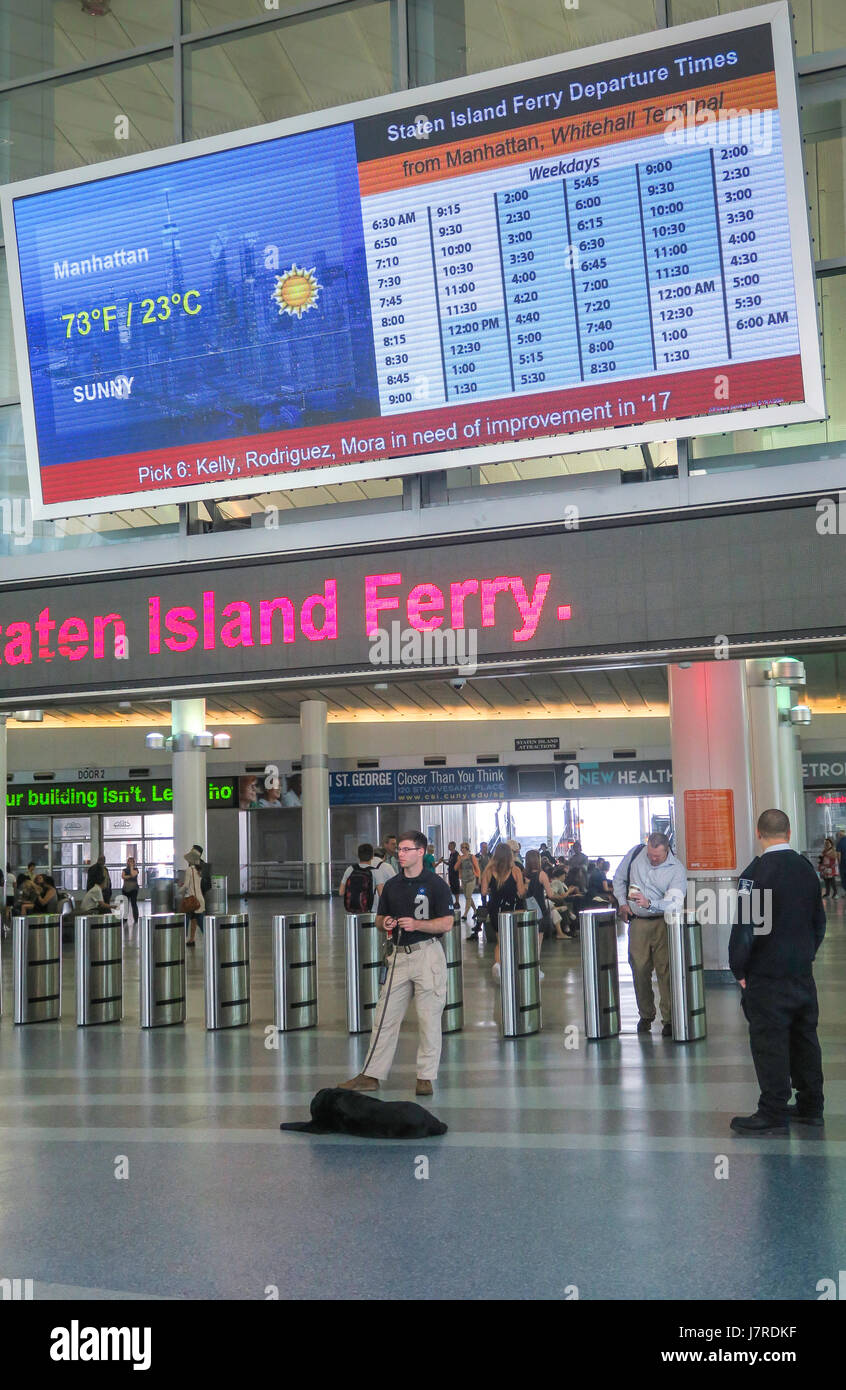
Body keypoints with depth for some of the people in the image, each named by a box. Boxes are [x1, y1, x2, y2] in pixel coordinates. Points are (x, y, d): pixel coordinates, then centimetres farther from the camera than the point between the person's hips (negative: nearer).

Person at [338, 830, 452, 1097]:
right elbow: (380, 919, 19)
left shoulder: (435, 884, -3)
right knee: (385, 1016, 4)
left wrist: (417, 924, -19)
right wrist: (385, 923, -4)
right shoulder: (392, 885, 13)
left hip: (427, 954, -5)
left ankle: (426, 1077, 9)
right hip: (399, 955, 5)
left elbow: (446, 923, -7)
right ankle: (372, 1075, 9)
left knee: (428, 1019, 0)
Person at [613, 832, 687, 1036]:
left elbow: (674, 903, -21)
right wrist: (622, 903, 6)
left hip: (663, 923, -3)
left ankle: (669, 1019, 0)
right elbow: (619, 878, 16)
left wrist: (649, 903, -34)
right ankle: (646, 1015, 20)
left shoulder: (677, 869, -10)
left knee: (665, 970, -7)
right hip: (637, 922, 3)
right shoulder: (636, 853, 1)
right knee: (639, 969, 5)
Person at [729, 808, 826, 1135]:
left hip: (767, 974, -7)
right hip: (802, 971, 7)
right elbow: (819, 921, 14)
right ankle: (810, 1106, 23)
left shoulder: (756, 872, -16)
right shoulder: (806, 868, 6)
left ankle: (773, 1114, 2)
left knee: (769, 1043, -1)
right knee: (805, 1037, 14)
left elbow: (744, 926, -17)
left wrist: (739, 969, -7)